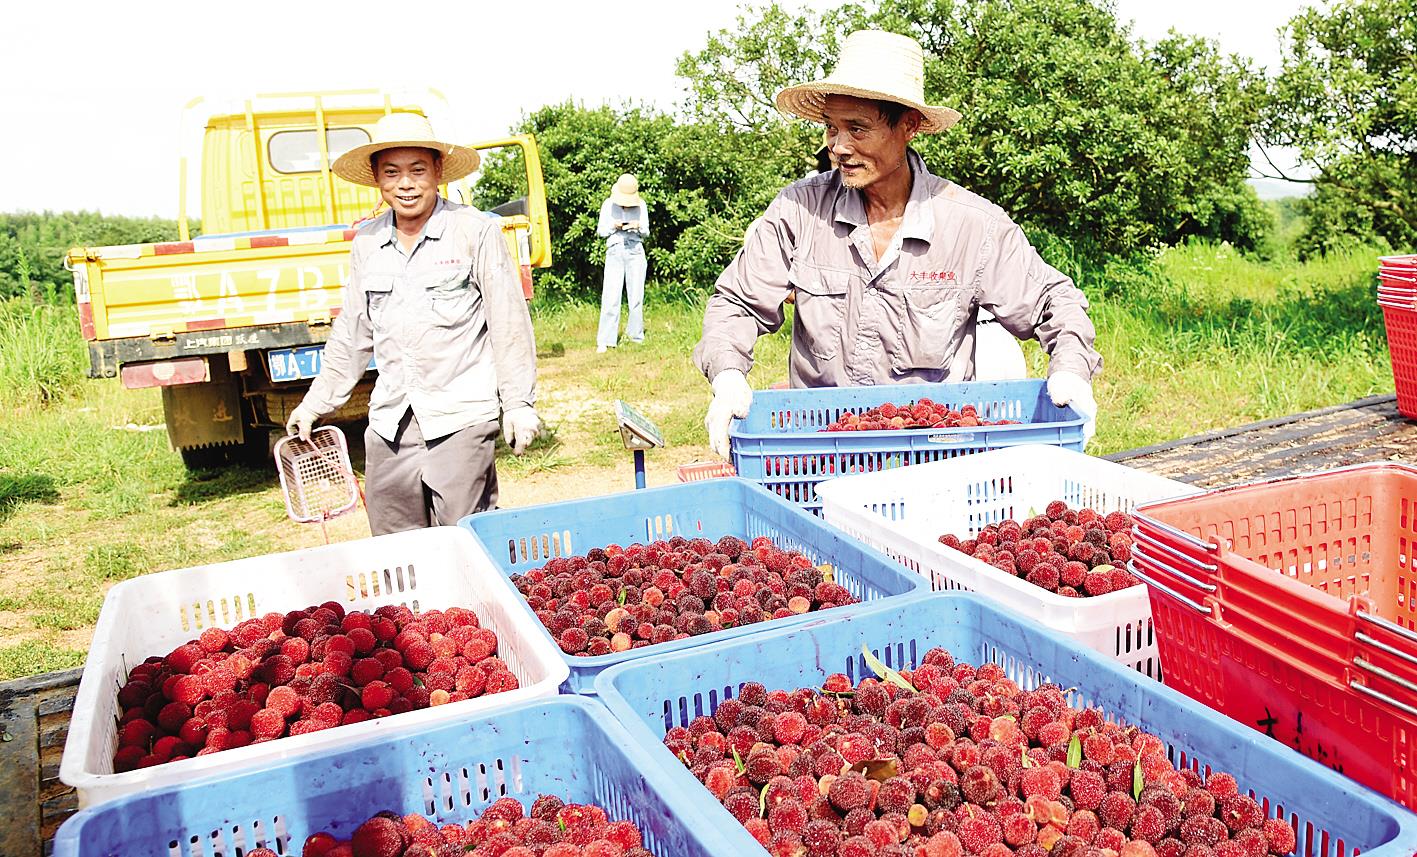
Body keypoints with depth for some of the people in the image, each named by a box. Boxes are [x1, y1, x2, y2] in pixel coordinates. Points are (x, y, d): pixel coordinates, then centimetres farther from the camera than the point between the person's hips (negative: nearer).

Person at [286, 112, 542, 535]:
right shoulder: (366, 243, 10)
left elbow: (509, 324, -3)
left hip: (461, 417, -5)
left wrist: (519, 403, -6)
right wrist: (315, 404, 21)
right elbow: (352, 334, 19)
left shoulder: (476, 231, -5)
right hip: (388, 421, 5)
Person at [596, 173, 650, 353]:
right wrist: (614, 226, -11)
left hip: (635, 252, 1)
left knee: (636, 296, 2)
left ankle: (636, 336, 14)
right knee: (610, 297, -8)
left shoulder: (641, 205, 8)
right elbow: (600, 231, 9)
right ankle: (604, 341, -6)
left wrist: (638, 226, -11)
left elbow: (646, 231, 11)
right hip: (614, 251, -1)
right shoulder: (608, 204, 6)